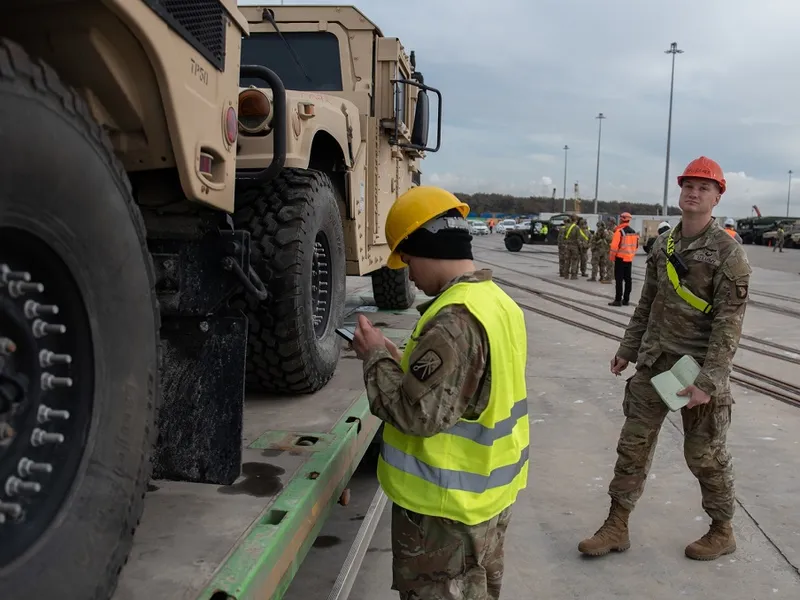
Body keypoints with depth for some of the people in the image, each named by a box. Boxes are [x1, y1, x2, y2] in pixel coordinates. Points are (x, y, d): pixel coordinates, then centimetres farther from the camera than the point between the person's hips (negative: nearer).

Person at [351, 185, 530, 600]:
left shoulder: (454, 320, -27)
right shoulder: (500, 301, 3)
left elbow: (418, 415, -28)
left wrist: (377, 357, -15)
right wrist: (401, 360, 5)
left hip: (447, 505, -9)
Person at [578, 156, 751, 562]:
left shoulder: (728, 252, -12)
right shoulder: (663, 245, 7)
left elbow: (729, 323, -16)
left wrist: (709, 381, -22)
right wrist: (628, 349, 16)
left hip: (698, 367, -5)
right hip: (653, 362, 6)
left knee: (705, 455, 8)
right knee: (633, 444, 7)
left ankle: (722, 532, 30)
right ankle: (617, 527, 19)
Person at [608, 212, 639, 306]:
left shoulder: (619, 231, -14)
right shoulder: (634, 232, 9)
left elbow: (614, 246, -17)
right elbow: (636, 246, 14)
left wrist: (611, 257, -7)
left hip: (620, 258, -7)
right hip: (629, 259, 7)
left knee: (619, 279, -4)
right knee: (628, 279, 10)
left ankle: (618, 300, -6)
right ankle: (626, 300, 15)